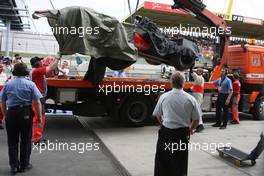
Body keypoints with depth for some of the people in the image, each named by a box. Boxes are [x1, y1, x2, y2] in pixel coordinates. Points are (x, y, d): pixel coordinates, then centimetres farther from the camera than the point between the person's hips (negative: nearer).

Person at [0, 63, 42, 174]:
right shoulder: (30, 84, -4)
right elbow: (37, 102, -10)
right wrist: (39, 116, -1)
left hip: (11, 113, 2)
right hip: (26, 114, -2)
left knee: (12, 141, 13)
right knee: (25, 140, 10)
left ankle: (14, 166, 15)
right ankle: (24, 165, 20)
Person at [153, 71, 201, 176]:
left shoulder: (164, 97, -5)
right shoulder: (190, 99, -6)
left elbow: (157, 115, 6)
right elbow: (196, 119, -1)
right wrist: (191, 129, 19)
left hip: (166, 132, 0)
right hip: (182, 133, 0)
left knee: (162, 160, 14)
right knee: (180, 161, 16)